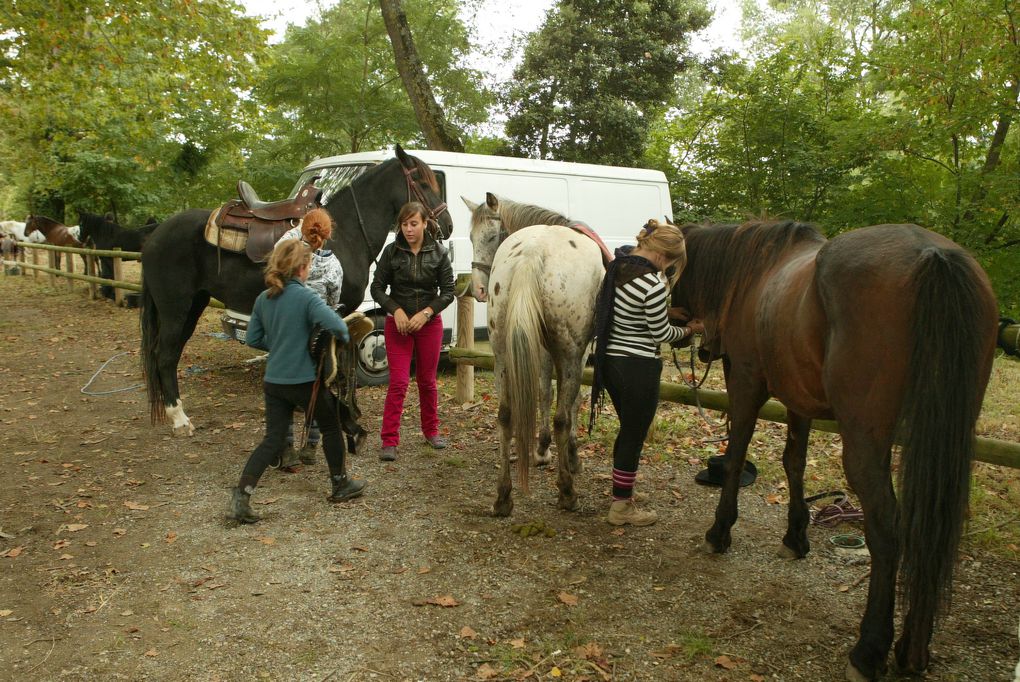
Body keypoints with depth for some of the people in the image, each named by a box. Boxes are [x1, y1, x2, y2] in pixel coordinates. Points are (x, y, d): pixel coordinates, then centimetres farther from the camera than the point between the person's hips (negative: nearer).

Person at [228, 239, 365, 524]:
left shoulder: (263, 299, 3)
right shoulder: (306, 297, -17)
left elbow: (253, 339, 9)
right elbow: (336, 326, -29)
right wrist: (345, 338, -7)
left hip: (273, 381, 6)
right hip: (305, 382, -5)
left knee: (272, 439, 9)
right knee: (331, 428, 17)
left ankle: (241, 495, -5)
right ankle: (340, 485, 30)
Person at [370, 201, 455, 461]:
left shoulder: (438, 253, -3)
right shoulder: (391, 252, -4)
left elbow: (448, 291, -3)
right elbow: (377, 288, -2)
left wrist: (426, 313, -16)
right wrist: (396, 310, -16)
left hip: (429, 322, 1)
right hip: (398, 324, -1)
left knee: (427, 381, 13)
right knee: (399, 382, -7)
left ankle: (431, 431, 31)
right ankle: (389, 441, -2)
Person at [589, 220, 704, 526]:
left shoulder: (616, 267, 0)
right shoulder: (653, 285, -23)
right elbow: (661, 334, -12)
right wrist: (690, 329, 6)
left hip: (609, 361, 9)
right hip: (637, 368, -9)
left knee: (629, 429, 26)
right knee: (634, 435, 7)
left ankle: (622, 490, 41)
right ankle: (621, 507, 20)